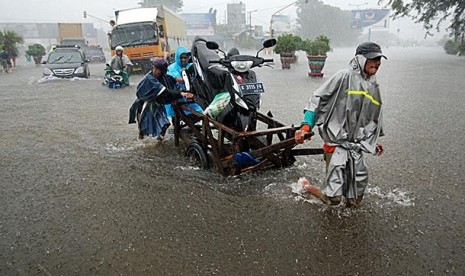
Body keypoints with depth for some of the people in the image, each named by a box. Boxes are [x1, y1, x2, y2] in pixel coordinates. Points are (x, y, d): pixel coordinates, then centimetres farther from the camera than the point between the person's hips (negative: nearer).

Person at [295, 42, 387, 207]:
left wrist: (373, 143, 29)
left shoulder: (373, 86, 15)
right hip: (336, 143, -7)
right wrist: (306, 125, -20)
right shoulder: (345, 76, -7)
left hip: (356, 146, 7)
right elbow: (318, 97, -10)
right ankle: (308, 186, 22)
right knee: (333, 197, -6)